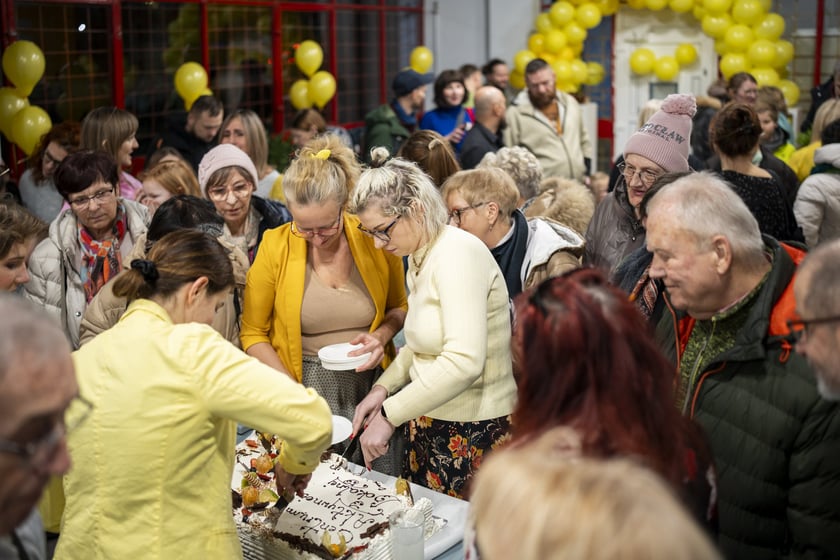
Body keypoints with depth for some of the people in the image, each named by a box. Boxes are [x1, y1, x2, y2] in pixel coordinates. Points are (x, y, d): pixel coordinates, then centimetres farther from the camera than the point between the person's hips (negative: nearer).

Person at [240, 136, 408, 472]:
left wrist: (382, 335, -10)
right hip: (303, 385, -1)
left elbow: (398, 306, 12)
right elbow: (253, 334, -3)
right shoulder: (276, 246, -10)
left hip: (370, 385, 2)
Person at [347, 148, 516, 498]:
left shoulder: (457, 253, -20)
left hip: (473, 434, -8)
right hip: (432, 425, 9)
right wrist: (384, 387, 3)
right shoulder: (419, 256, 9)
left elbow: (464, 361, -29)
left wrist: (390, 415, -24)